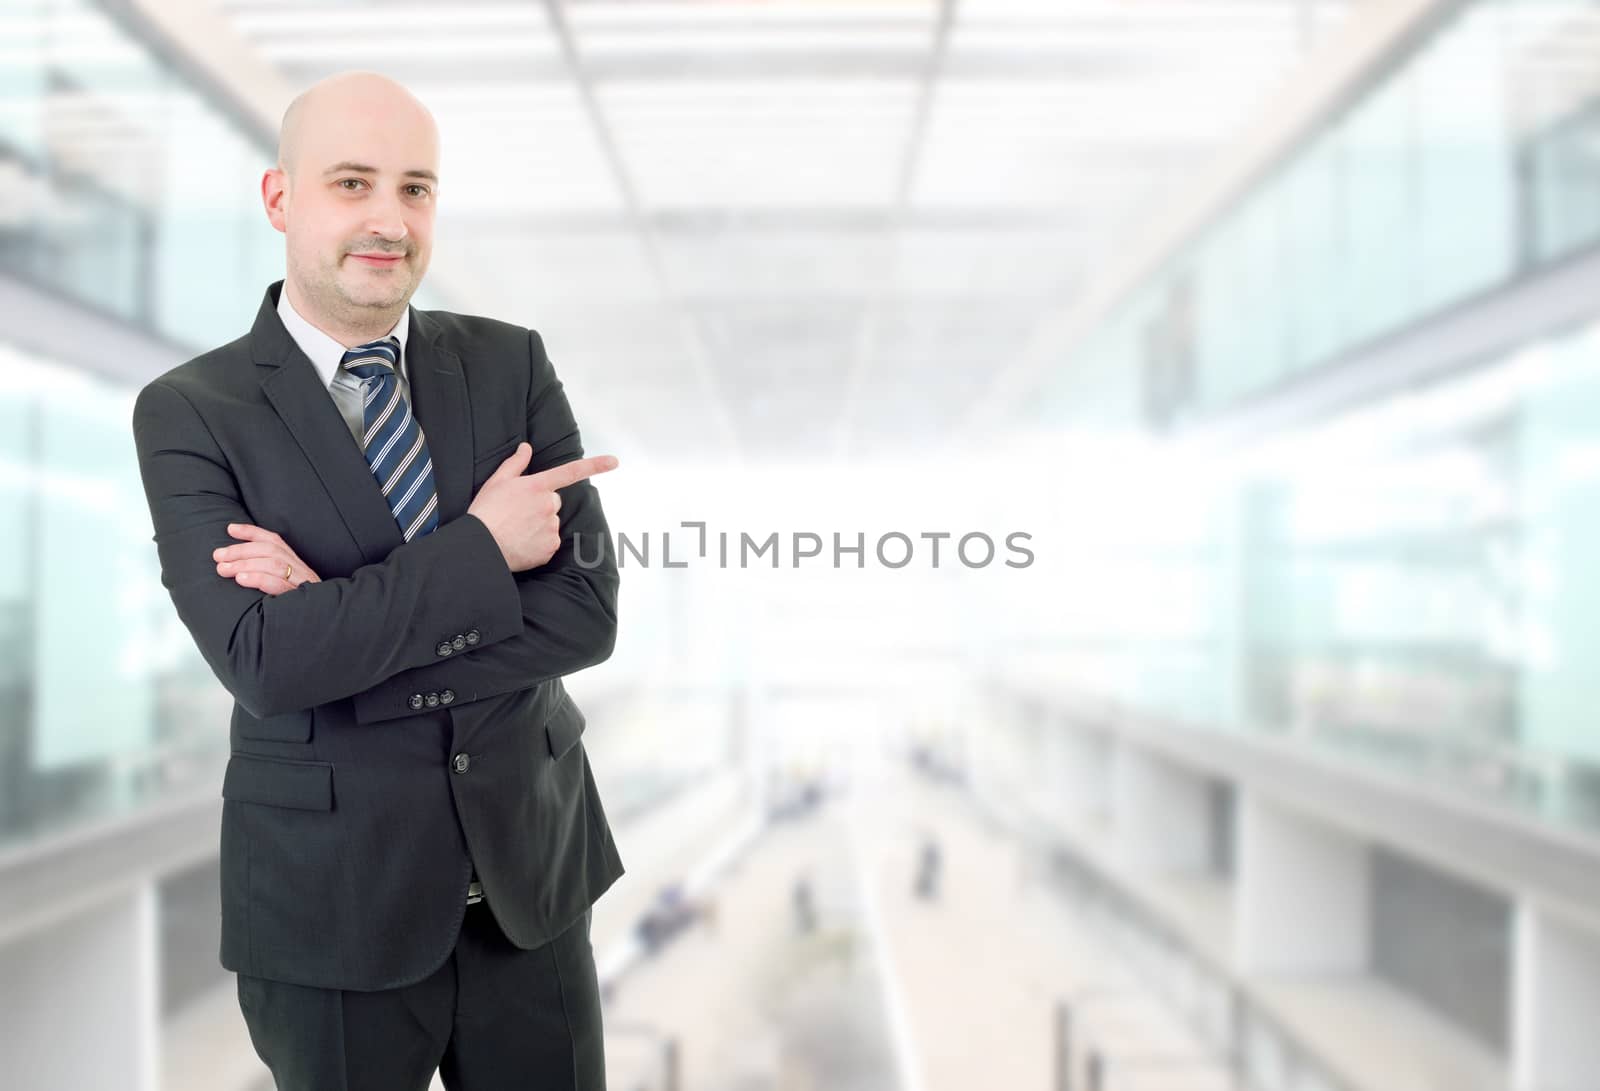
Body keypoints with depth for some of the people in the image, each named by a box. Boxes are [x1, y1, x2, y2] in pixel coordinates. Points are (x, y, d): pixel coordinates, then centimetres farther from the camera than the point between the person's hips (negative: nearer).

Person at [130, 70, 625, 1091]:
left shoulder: (510, 363, 0)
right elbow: (264, 661, -20)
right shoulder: (190, 413, -7)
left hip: (530, 872, 3)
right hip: (333, 900, -2)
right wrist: (481, 548, -18)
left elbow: (587, 613, -10)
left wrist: (346, 627, -17)